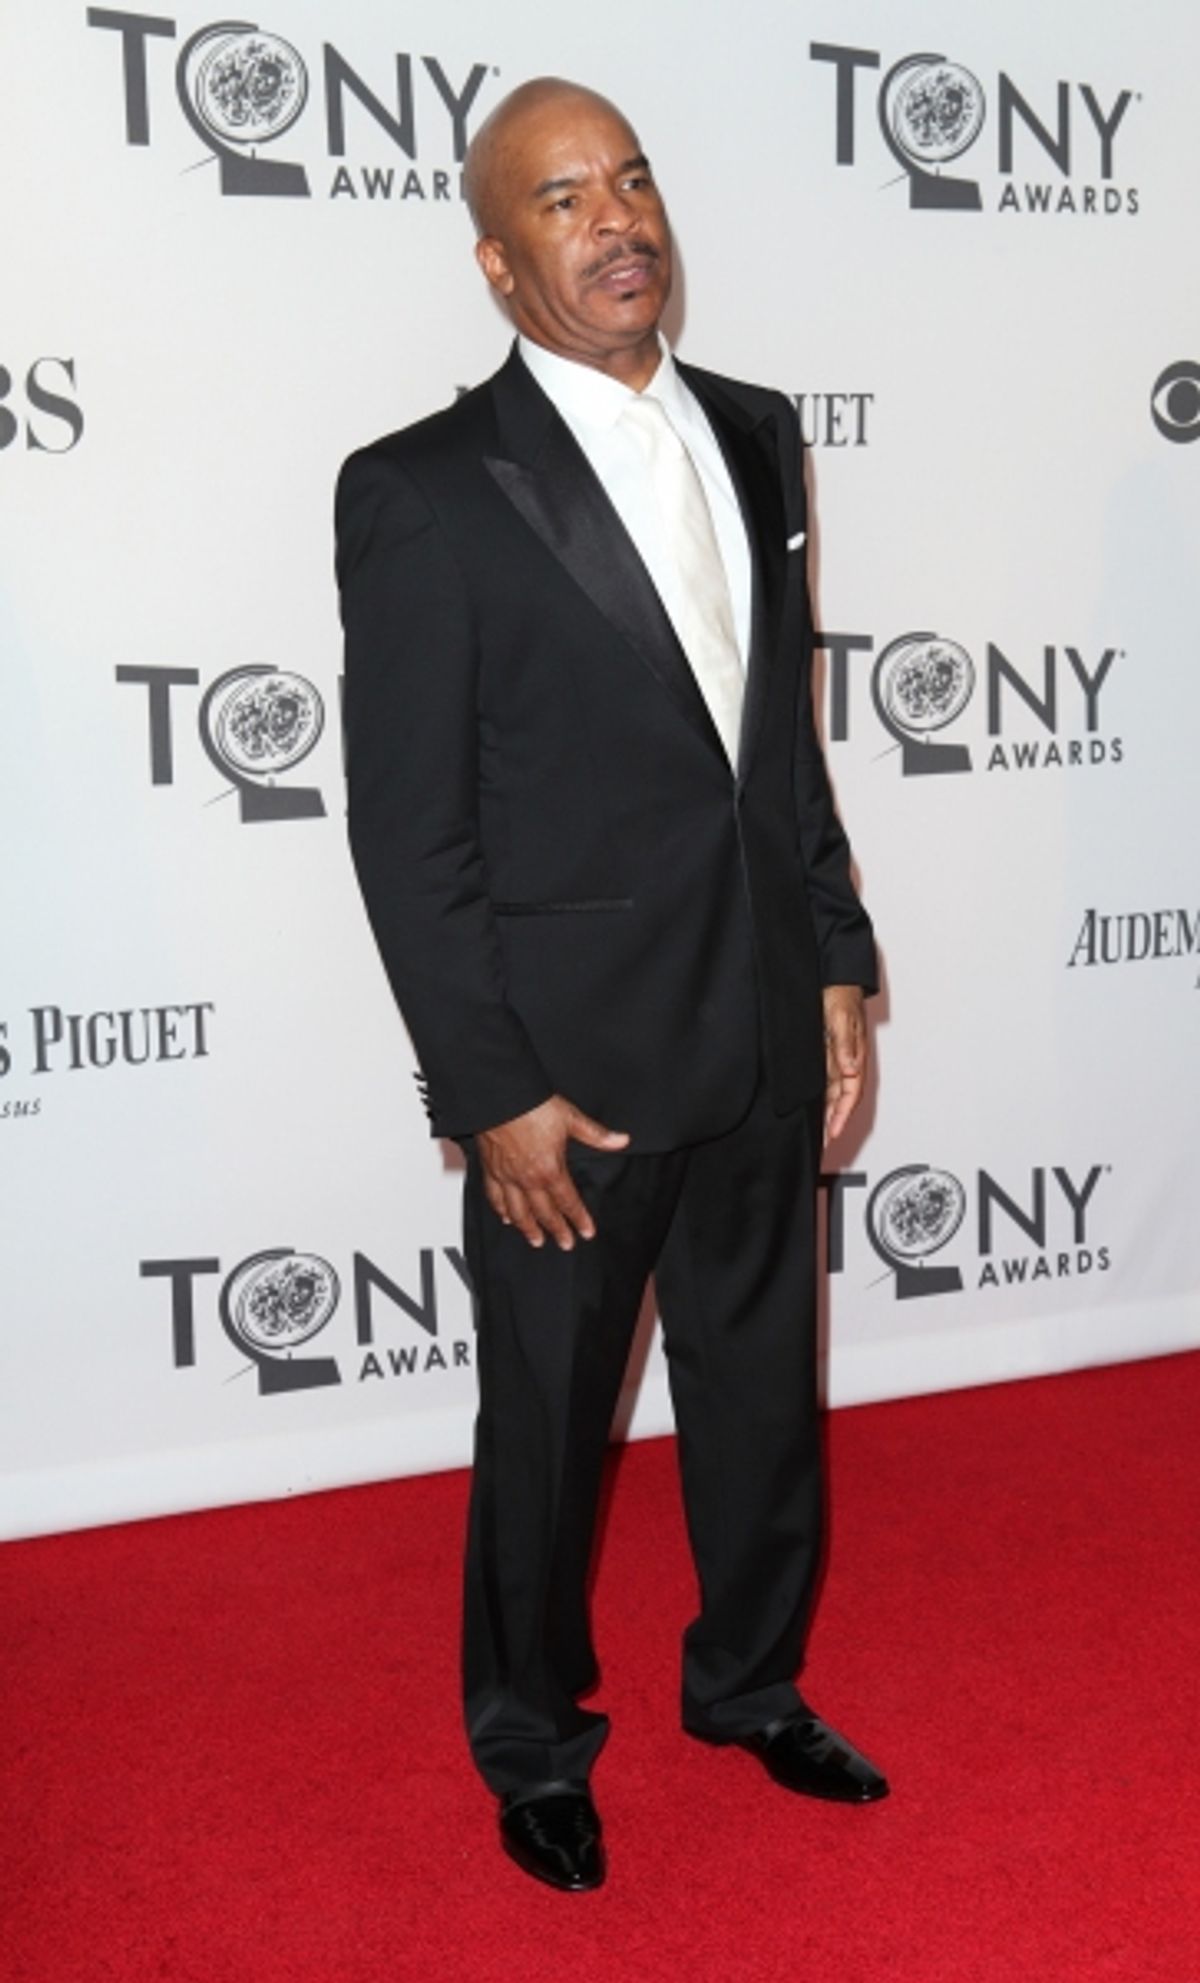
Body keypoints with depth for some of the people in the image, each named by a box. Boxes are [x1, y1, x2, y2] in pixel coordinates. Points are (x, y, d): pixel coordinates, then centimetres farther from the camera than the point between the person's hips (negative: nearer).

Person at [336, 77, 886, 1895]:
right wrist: (492, 1095, -14)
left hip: (764, 1041, 5)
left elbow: (788, 733, 12)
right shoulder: (423, 493, -12)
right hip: (574, 1064, -5)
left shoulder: (756, 438, 7)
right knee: (548, 1425, 13)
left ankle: (751, 1682, 45)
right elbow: (407, 835, -13)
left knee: (765, 1390, 20)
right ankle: (533, 1745, 37)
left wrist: (837, 962, 9)